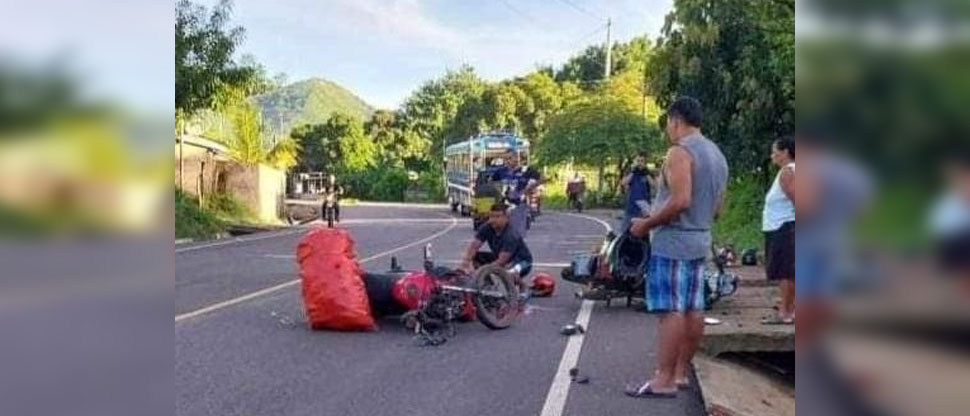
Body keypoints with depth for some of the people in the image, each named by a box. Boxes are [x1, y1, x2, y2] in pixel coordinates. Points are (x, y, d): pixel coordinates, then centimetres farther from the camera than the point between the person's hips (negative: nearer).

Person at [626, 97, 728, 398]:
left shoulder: (679, 152, -14)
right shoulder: (717, 155, 16)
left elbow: (680, 201, -24)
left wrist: (647, 224, -15)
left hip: (672, 242, -9)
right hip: (699, 241, 9)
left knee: (671, 310, -8)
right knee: (693, 310, 10)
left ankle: (664, 380, -6)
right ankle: (680, 373, 18)